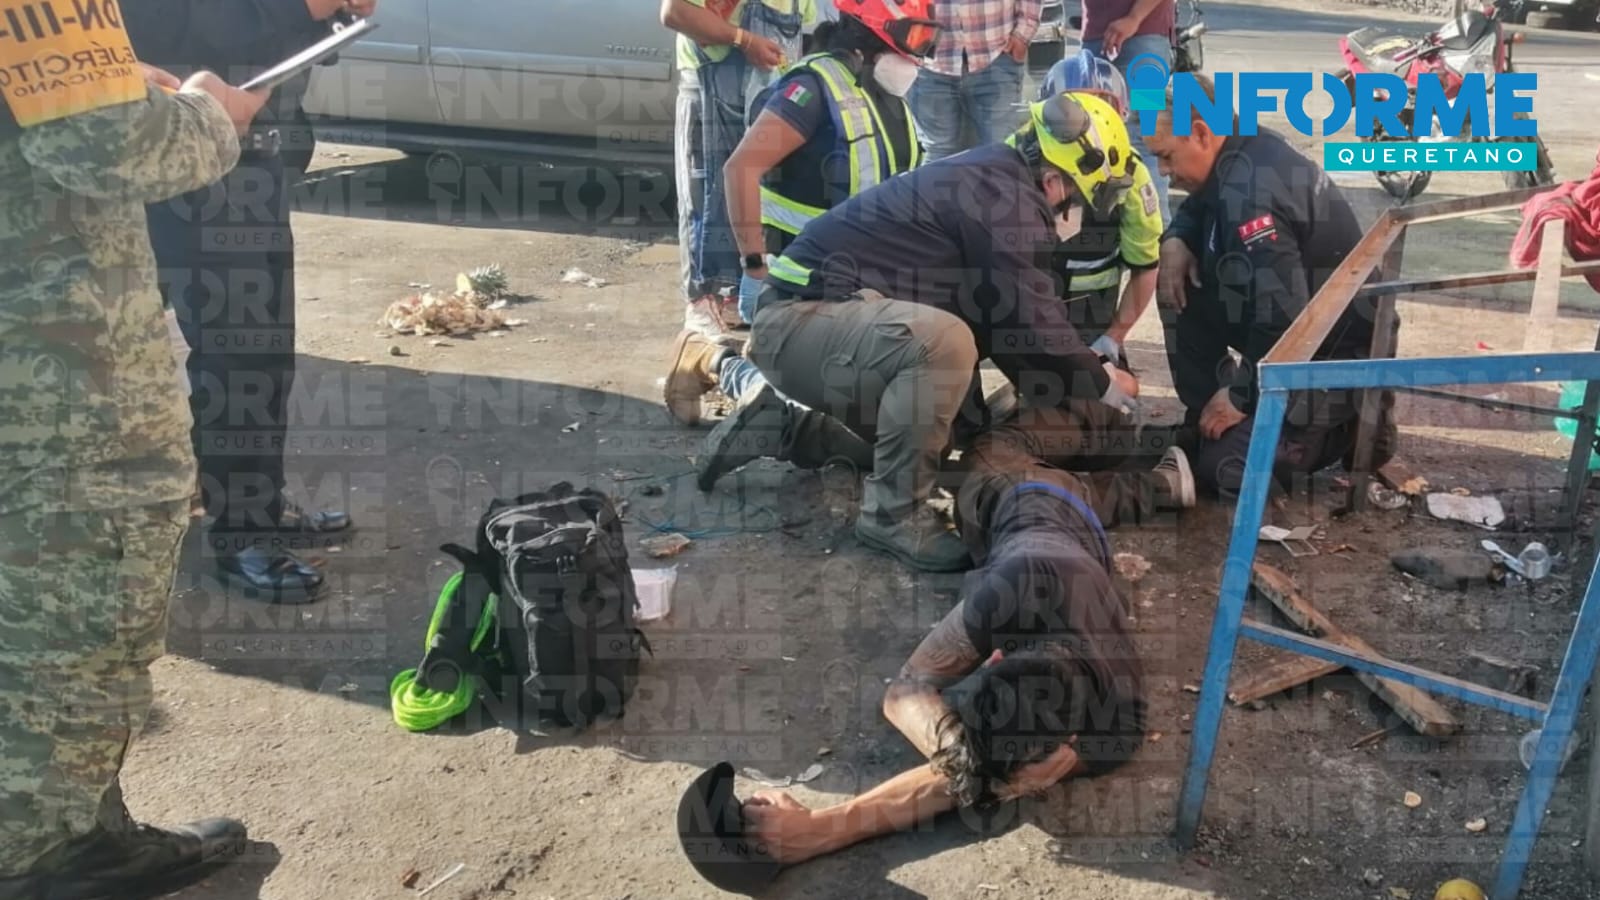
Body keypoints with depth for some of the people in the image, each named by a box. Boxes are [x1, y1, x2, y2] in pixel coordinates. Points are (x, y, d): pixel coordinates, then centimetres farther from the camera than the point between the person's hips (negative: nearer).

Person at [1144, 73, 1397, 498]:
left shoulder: (1250, 192, -30)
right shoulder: (1244, 152, -1)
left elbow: (1282, 316, -31)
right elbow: (1197, 208, 20)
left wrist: (1242, 396, -19)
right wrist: (1176, 241, -3)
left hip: (1339, 353, -10)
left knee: (1224, 470, -12)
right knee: (1183, 289, 4)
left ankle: (1353, 423, 4)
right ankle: (1205, 422, 10)